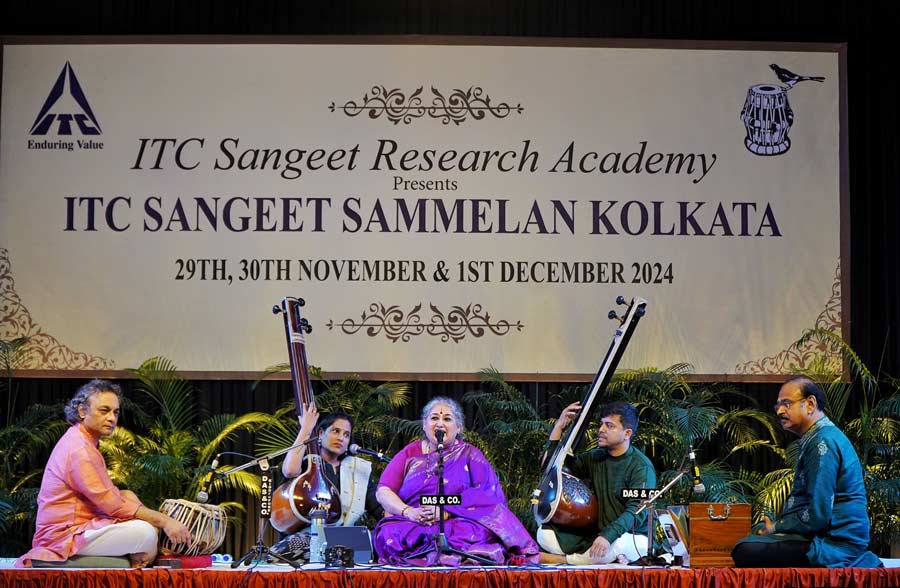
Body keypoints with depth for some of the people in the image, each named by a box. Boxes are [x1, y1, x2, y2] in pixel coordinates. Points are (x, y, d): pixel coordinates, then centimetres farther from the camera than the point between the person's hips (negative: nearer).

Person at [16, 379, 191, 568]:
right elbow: (114, 506, -21)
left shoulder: (83, 441, 16)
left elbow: (105, 494, 16)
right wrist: (164, 521, -19)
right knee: (146, 533, -24)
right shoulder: (80, 450, -19)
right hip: (66, 535, -11)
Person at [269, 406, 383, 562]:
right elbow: (290, 471, -17)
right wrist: (306, 429, -6)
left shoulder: (359, 469, 21)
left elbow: (380, 509, 13)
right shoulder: (306, 462, 10)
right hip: (307, 534, -4)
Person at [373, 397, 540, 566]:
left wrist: (447, 512, -17)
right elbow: (383, 492, 7)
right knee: (388, 533, -31)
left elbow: (487, 496, -2)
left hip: (458, 524, -2)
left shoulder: (470, 455, 12)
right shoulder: (410, 454, 17)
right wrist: (408, 512, -14)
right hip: (410, 525, 3)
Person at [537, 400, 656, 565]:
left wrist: (608, 535, -37)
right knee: (544, 533, -13)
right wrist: (560, 426, 4)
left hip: (632, 537, -6)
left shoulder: (641, 466, -9)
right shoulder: (596, 458, 11)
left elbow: (638, 510, -22)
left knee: (617, 544, -41)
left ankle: (560, 560, -20)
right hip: (595, 534, 6)